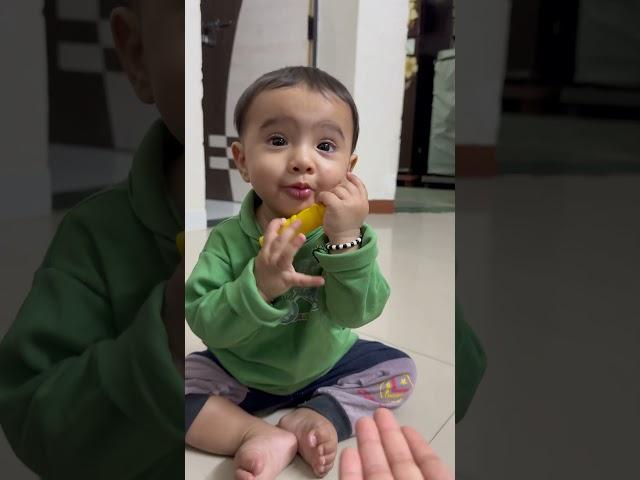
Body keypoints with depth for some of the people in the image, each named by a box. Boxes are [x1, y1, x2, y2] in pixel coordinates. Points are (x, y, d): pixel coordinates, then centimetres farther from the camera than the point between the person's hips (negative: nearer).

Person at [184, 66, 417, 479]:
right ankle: (263, 435, -17)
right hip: (241, 374, -1)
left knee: (399, 369, -9)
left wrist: (346, 239, -40)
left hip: (324, 366, 2)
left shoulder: (345, 229, -17)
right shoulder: (228, 238, -19)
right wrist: (257, 285, -42)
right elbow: (204, 324, -24)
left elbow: (356, 314, -26)